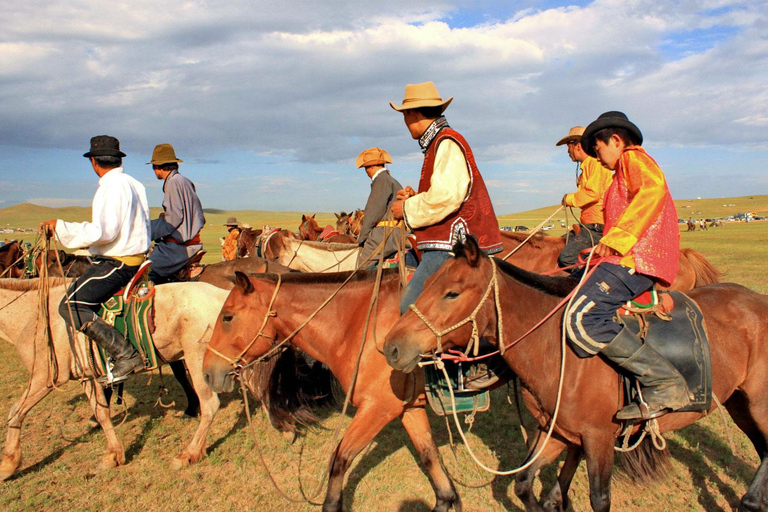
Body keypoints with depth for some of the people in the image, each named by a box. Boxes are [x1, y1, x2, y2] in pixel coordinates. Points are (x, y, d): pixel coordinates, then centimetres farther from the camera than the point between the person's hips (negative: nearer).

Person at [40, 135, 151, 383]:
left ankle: (126, 355, -22)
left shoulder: (111, 186, -15)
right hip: (136, 259, 10)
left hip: (116, 263, -10)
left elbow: (103, 231, -24)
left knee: (71, 306, -16)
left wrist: (60, 226, -15)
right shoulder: (135, 184, 13)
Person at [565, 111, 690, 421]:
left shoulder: (634, 158, 1)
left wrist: (616, 238, -28)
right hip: (631, 259, 11)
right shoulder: (627, 171, 32)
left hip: (634, 260, -11)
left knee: (582, 319, -26)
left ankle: (666, 385, -23)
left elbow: (653, 189, -21)